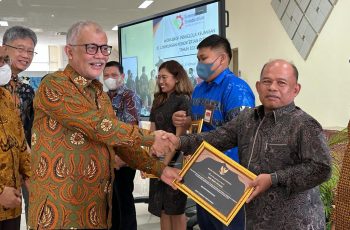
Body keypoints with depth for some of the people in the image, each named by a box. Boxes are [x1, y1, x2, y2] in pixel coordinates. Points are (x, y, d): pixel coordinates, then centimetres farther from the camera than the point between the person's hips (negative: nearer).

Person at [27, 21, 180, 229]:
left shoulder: (101, 95, 14)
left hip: (98, 204, 8)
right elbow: (99, 127, -22)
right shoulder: (53, 85, -13)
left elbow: (120, 142, 13)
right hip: (60, 209, -8)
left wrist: (159, 169, 2)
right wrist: (149, 137, -13)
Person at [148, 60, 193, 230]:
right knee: (162, 209, 10)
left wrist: (165, 163, -15)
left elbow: (179, 137, -14)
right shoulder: (158, 102, 13)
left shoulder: (183, 101, -9)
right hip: (158, 161, 7)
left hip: (174, 161, -6)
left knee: (175, 210, 4)